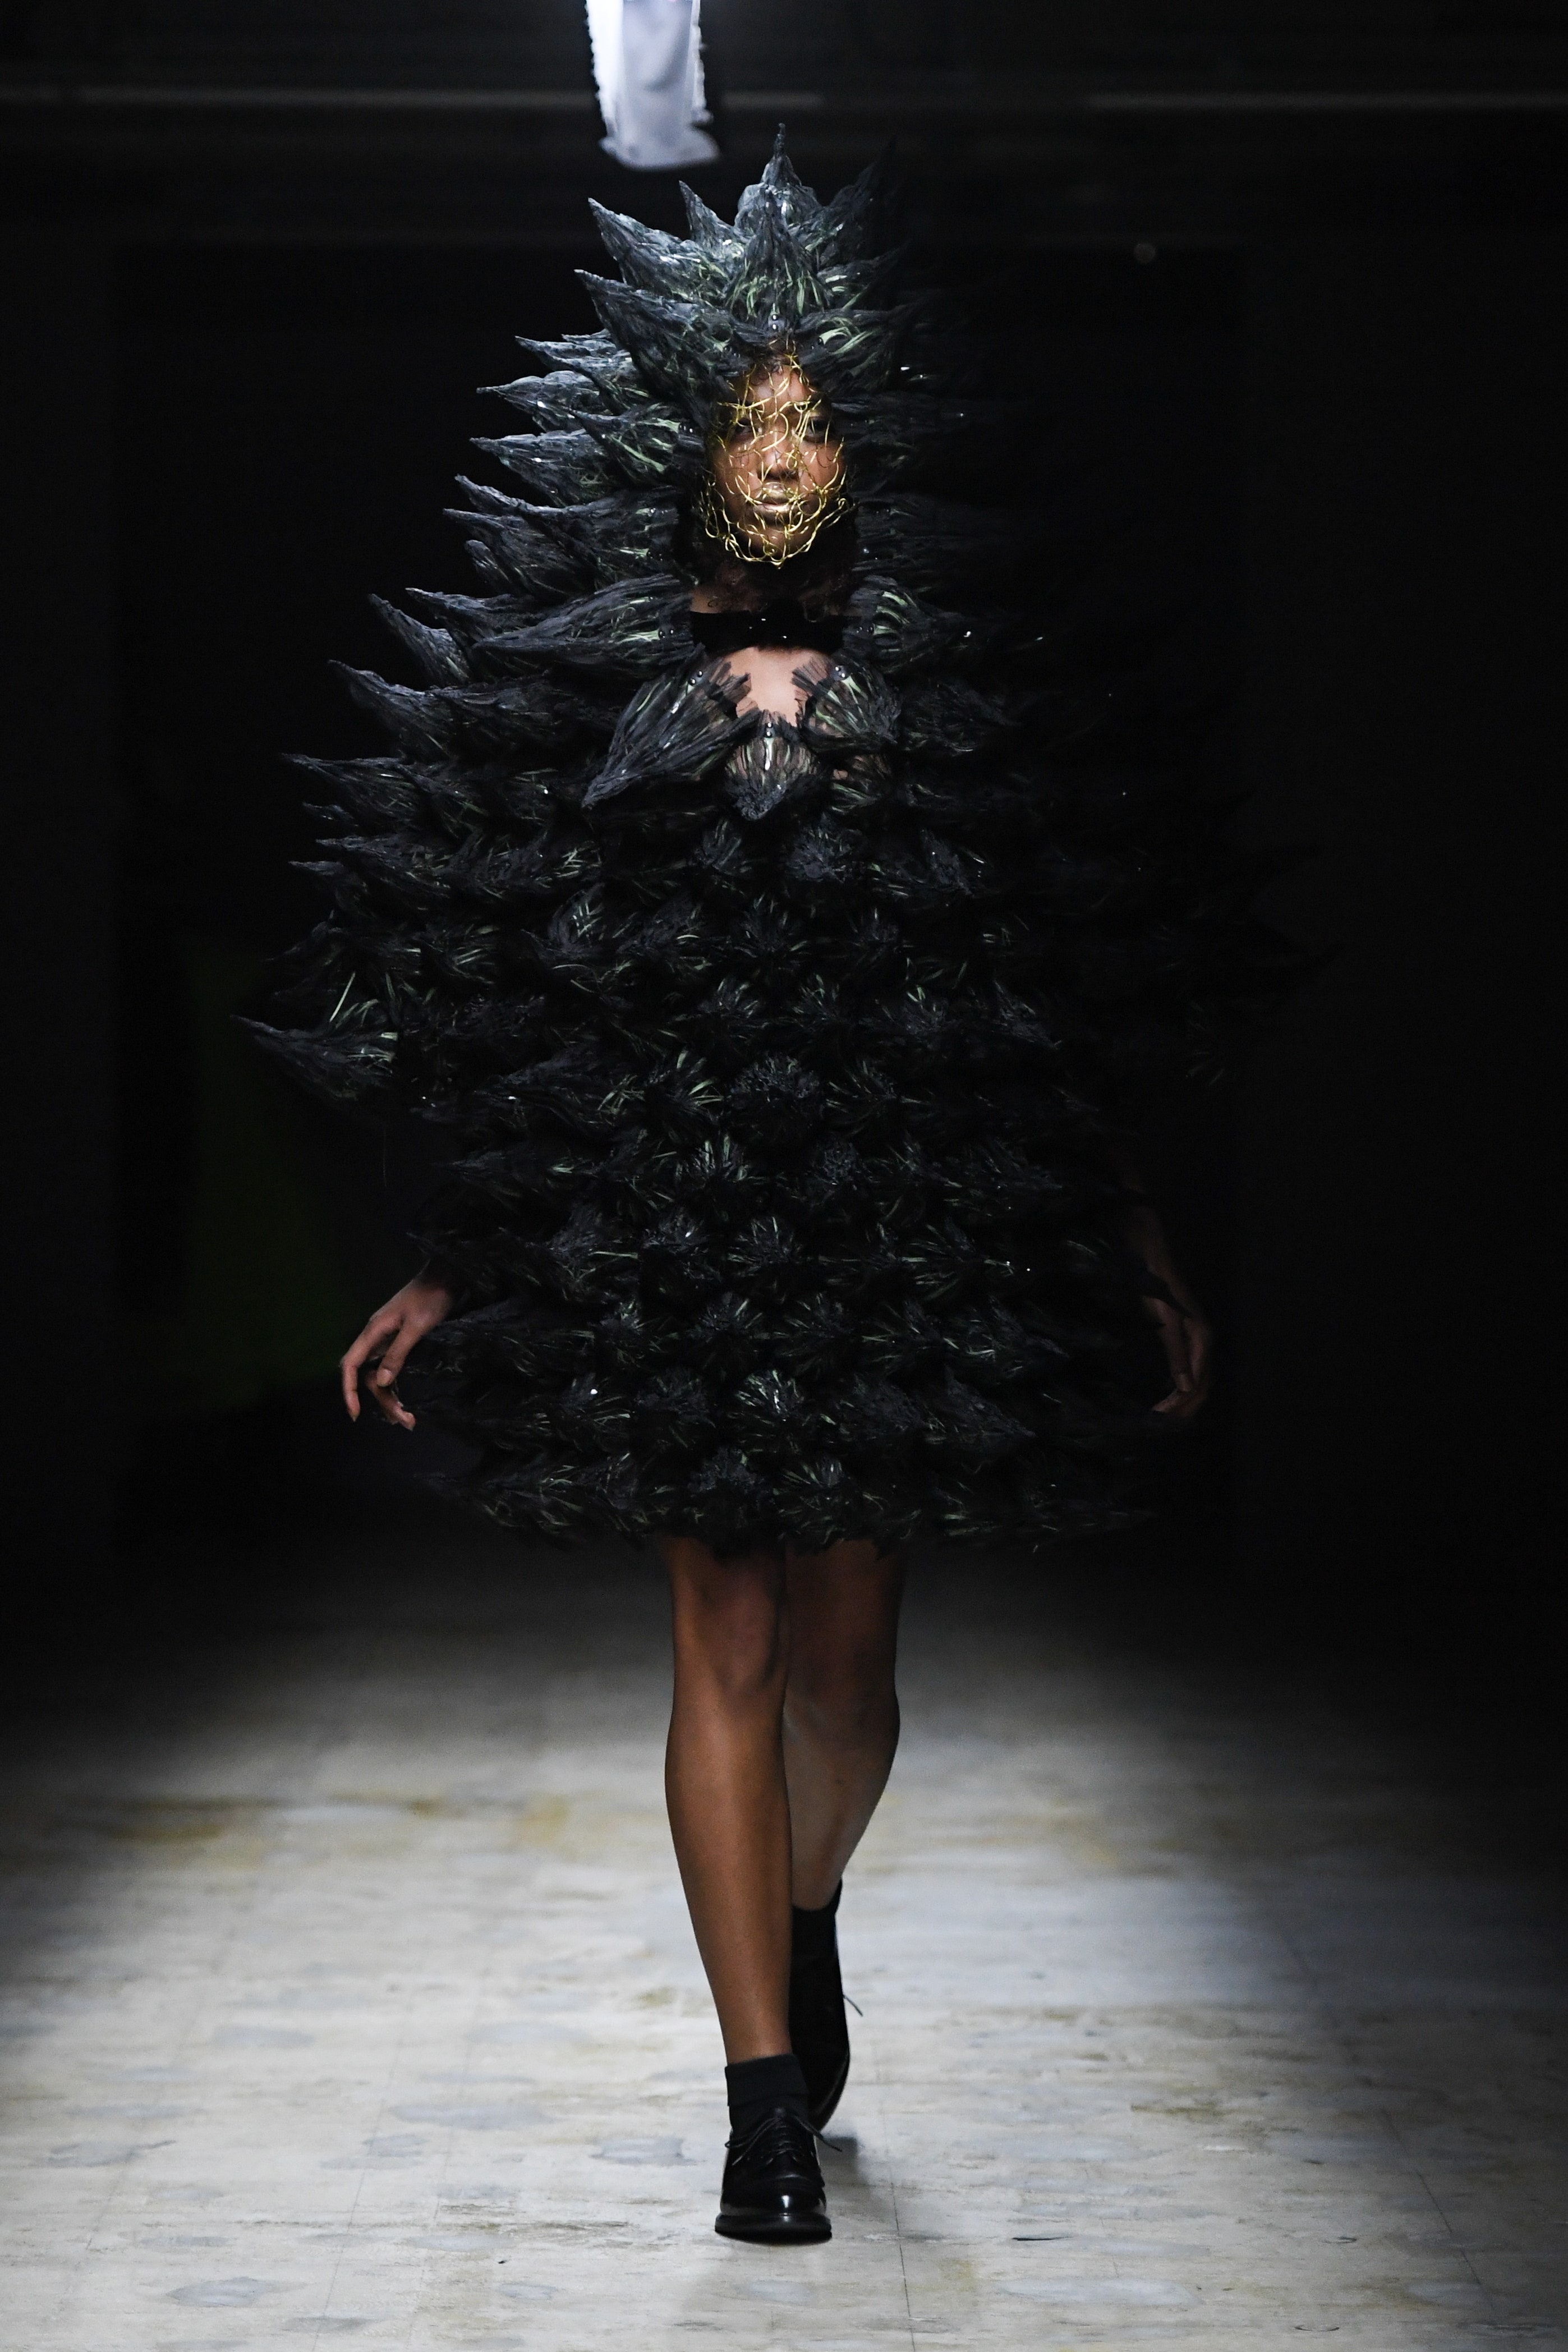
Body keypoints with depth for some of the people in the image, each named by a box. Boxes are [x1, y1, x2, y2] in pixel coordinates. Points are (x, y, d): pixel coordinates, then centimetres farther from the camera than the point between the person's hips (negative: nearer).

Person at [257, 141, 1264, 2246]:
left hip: (901, 1220, 1)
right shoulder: (590, 693, 6)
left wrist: (1143, 1258, 8)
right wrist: (448, 1276, 8)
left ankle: (804, 1925, 36)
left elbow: (1066, 1016, 11)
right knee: (728, 1638, -4)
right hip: (669, 1222, -1)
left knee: (846, 1646, 5)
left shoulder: (948, 696, 9)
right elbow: (524, 1039, 10)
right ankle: (768, 2096, 2)